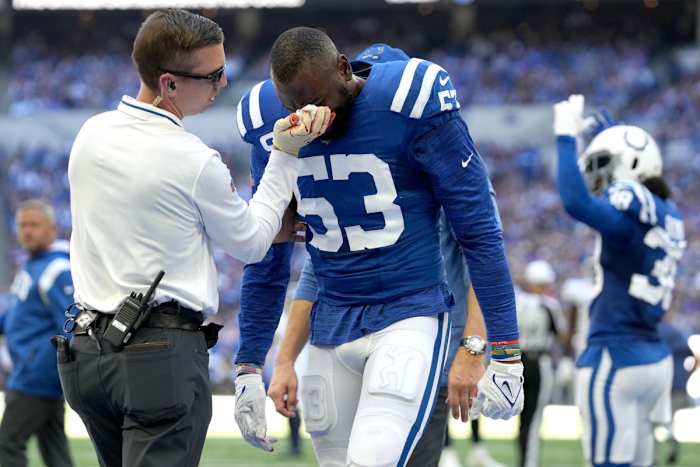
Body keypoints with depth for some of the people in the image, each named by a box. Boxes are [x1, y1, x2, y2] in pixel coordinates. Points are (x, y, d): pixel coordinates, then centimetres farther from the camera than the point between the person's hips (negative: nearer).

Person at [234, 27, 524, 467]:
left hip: (409, 316, -5)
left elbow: (479, 233, -8)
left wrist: (507, 355, -9)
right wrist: (248, 367, 13)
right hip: (331, 326, 5)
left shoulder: (411, 105, -13)